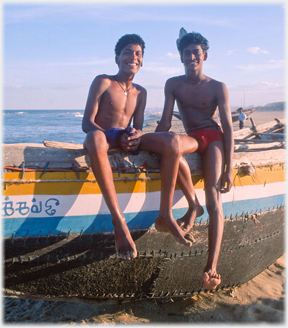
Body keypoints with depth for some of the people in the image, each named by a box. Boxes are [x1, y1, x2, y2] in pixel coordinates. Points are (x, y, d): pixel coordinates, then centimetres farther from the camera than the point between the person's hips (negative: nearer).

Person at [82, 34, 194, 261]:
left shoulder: (140, 92, 17)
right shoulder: (103, 82, 1)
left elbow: (138, 127, 13)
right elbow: (87, 123, -8)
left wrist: (136, 137, -15)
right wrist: (117, 138, -25)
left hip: (128, 138, 5)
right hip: (105, 137, -5)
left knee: (172, 140, -21)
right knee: (95, 138, -43)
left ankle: (165, 215, -19)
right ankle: (119, 221, -40)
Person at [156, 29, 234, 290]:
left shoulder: (217, 88, 1)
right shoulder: (174, 84, 9)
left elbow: (228, 127, -4)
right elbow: (166, 123, 6)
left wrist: (229, 168, -14)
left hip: (213, 137, -2)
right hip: (192, 139, 2)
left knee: (214, 198, -22)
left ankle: (211, 267, -30)